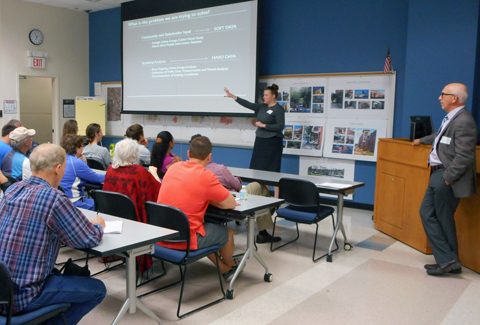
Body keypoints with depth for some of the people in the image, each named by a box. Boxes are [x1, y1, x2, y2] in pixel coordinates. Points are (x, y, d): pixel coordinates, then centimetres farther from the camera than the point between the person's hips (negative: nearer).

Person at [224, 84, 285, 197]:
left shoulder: (278, 109, -9)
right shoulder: (262, 107, 12)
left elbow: (280, 127, -14)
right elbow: (248, 104, 11)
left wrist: (263, 125, -14)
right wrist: (232, 96, 7)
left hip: (272, 142, -8)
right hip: (260, 140, 8)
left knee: (272, 170, -6)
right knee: (260, 169, 9)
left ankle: (276, 196, 1)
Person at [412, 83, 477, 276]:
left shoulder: (463, 121, -18)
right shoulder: (451, 118, 13)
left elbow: (464, 157, -23)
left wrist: (447, 178, -20)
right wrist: (422, 140, 48)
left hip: (447, 176, -10)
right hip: (438, 174, 10)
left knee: (444, 220, -2)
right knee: (426, 213, 11)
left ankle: (448, 261, 10)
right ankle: (447, 260, 15)